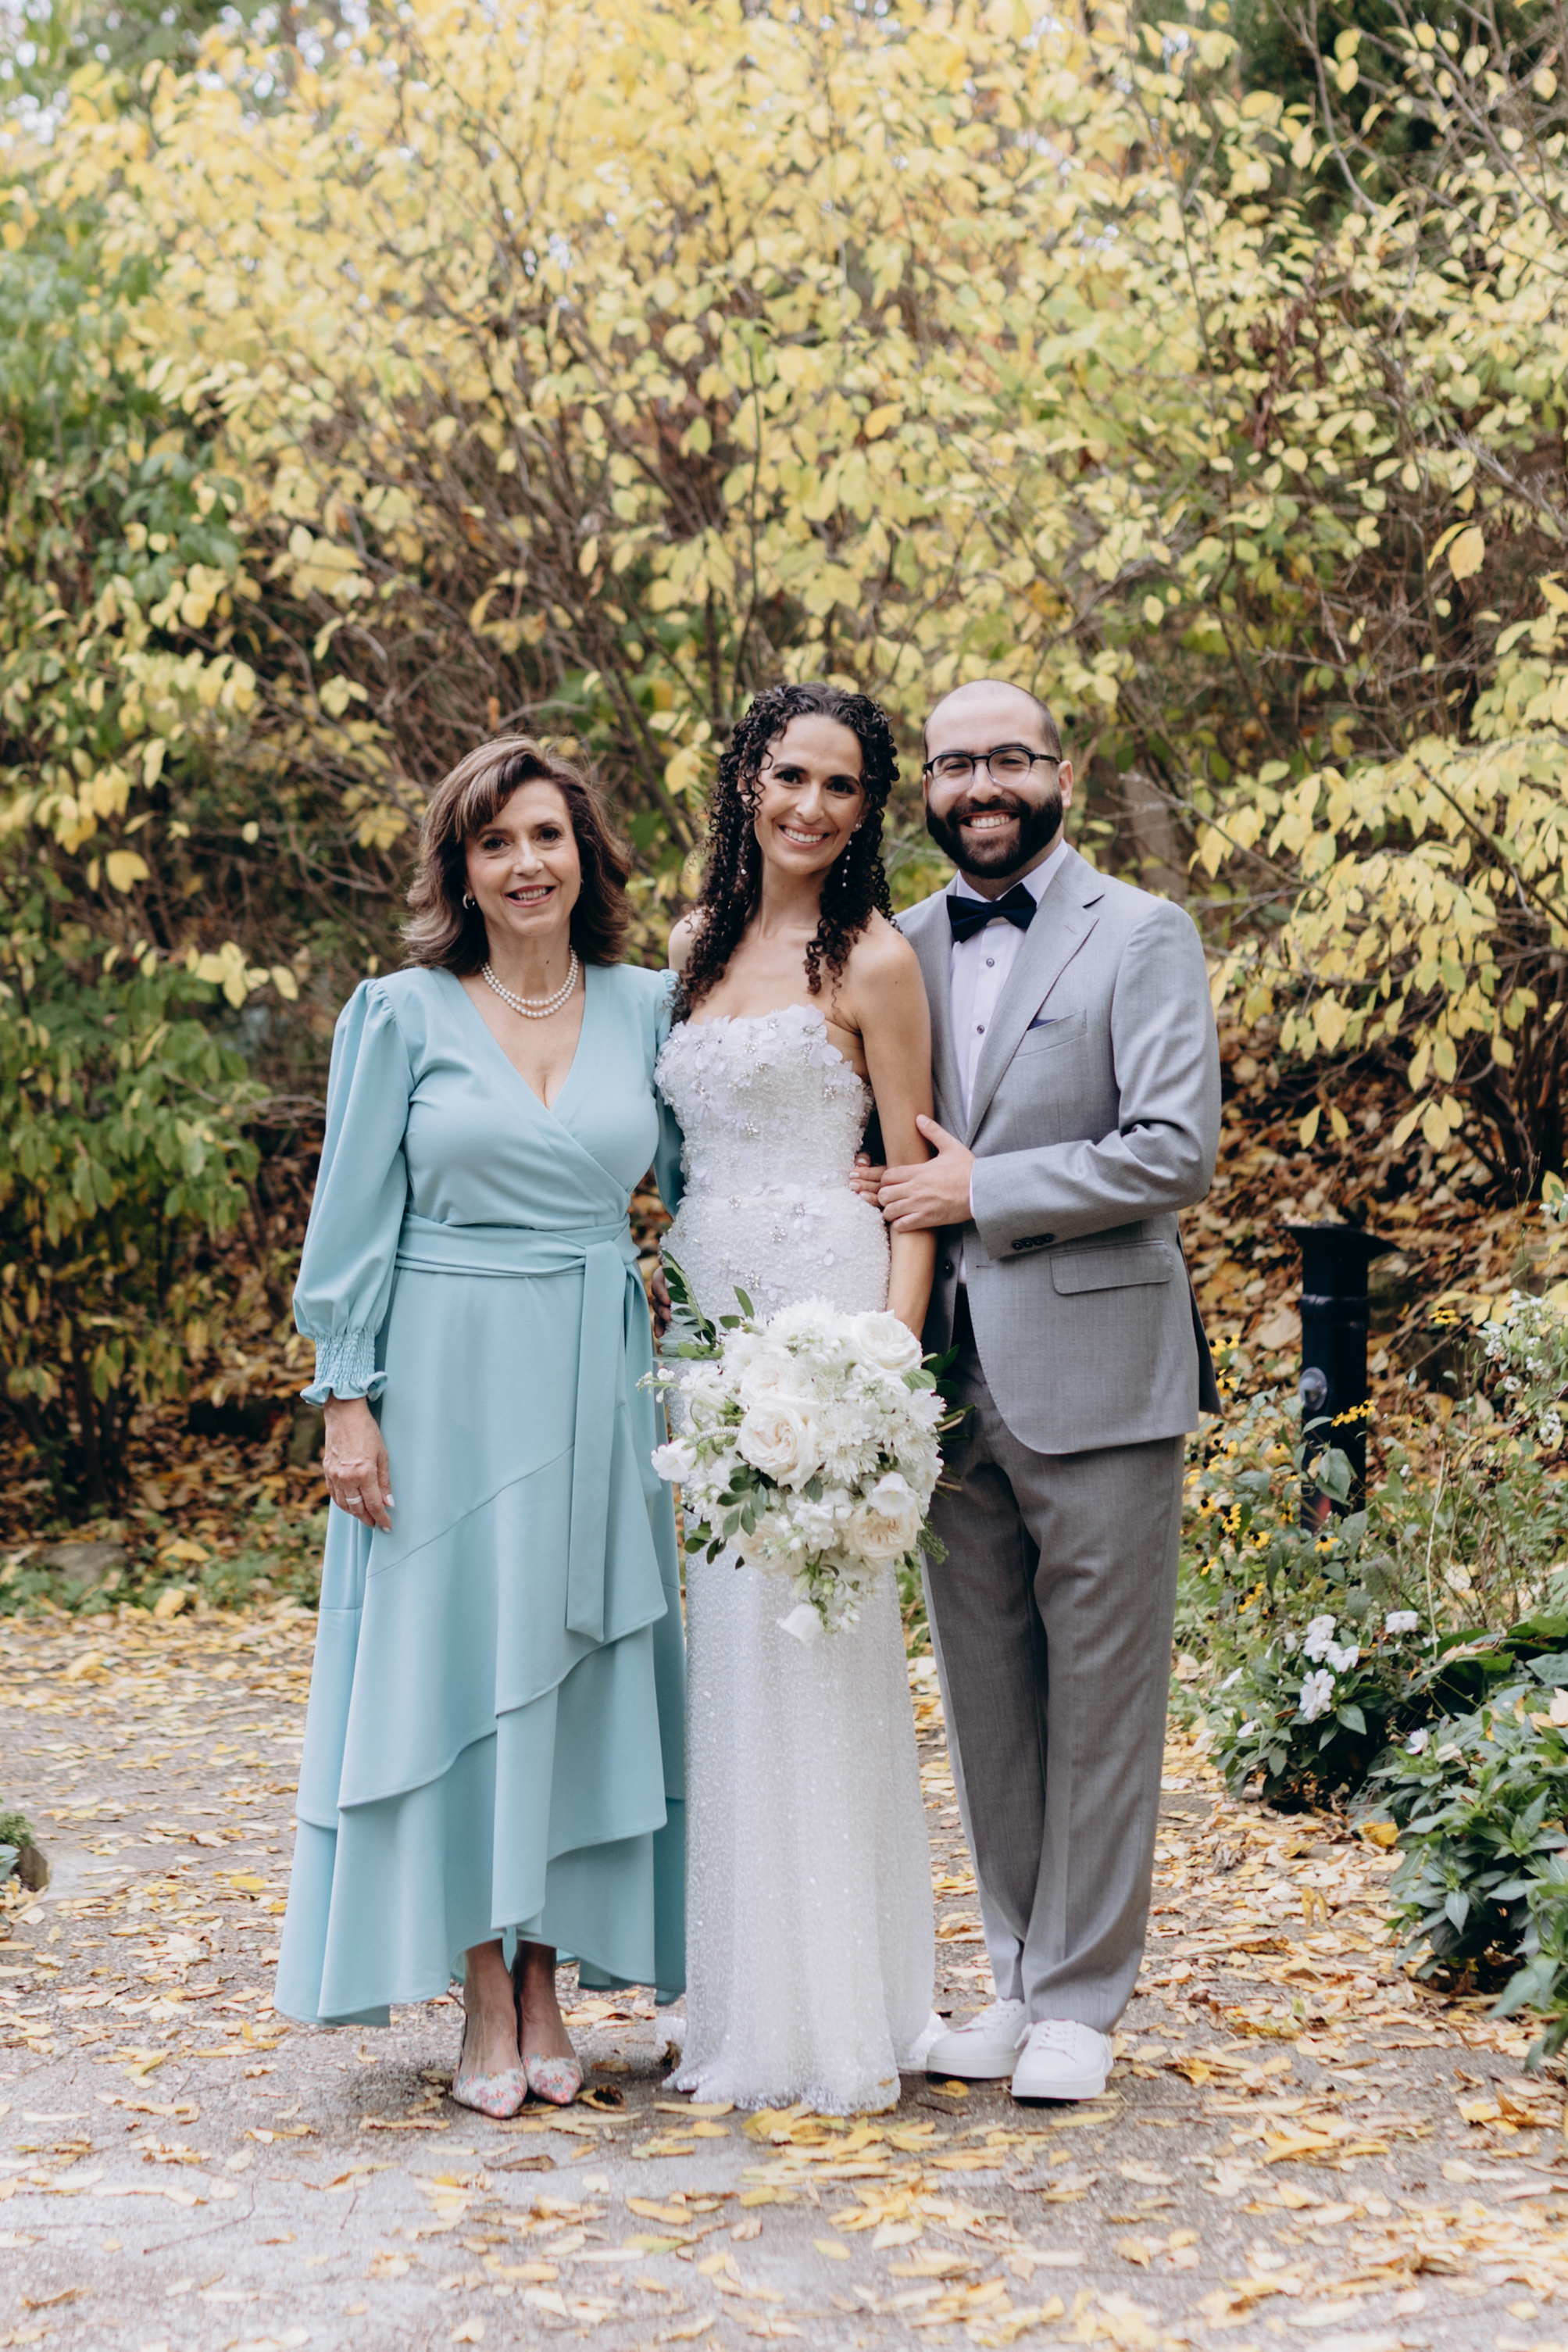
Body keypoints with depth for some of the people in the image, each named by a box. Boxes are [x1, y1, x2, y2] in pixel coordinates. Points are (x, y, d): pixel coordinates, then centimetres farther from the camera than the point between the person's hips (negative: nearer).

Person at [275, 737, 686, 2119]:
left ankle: (548, 1990, 15)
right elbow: (354, 1225, -1)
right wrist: (347, 1401, -6)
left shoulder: (646, 1009, 6)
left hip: (596, 1385, 3)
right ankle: (487, 2008, 9)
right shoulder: (402, 1017, -1)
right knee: (452, 1667, 0)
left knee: (580, 1673, 5)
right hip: (447, 1383, -2)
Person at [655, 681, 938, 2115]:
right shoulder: (695, 946, 15)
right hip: (706, 1312, 6)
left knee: (818, 1646, -6)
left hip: (821, 1307, -6)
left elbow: (917, 1176, -5)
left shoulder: (873, 959, -4)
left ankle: (845, 2015, 3)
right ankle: (742, 2008, 17)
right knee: (725, 1644, 8)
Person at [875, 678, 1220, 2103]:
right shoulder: (902, 949, 13)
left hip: (1094, 1375, -5)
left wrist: (981, 1193, -11)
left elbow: (1177, 1153, -12)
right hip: (949, 1380, 5)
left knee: (1101, 1700, 1)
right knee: (986, 1702, 10)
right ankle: (1019, 1976, 22)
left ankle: (1081, 2000, 11)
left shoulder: (1142, 938, -2)